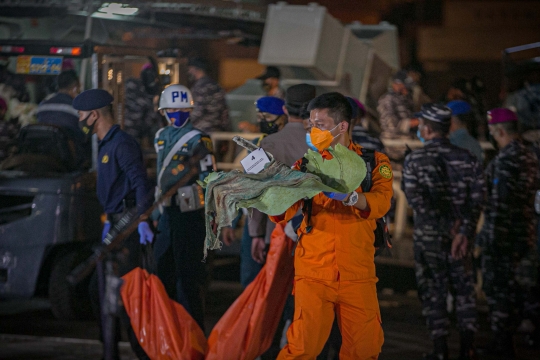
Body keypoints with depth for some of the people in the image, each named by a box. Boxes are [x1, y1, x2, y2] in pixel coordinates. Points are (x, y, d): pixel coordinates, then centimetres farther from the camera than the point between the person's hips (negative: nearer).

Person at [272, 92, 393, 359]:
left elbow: (381, 202, -12)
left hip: (357, 274, 0)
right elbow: (284, 212, -1)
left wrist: (351, 197, -32)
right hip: (313, 273, 0)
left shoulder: (374, 162, 6)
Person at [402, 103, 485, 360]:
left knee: (432, 291, 6)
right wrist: (464, 232, -11)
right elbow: (477, 198, -7)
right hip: (461, 231, 2)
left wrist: (442, 223, -13)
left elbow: (415, 198, -15)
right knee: (464, 288, 12)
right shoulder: (466, 159, 0)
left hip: (428, 234, -2)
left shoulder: (414, 160, -7)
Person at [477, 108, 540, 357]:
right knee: (518, 284, 17)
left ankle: (503, 343, 8)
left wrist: (492, 236, -19)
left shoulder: (507, 159, -19)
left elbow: (500, 200, -22)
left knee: (498, 287, 2)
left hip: (503, 232, -8)